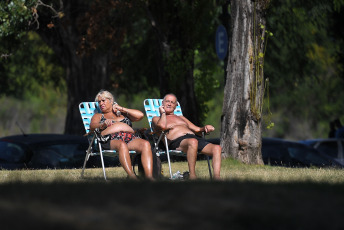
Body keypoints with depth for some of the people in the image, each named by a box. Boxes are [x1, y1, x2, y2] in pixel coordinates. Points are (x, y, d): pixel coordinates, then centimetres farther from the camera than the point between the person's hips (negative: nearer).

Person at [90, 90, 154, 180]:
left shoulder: (123, 114, 35)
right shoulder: (98, 116, 30)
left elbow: (140, 115, 21)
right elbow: (92, 126, 7)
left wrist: (122, 109, 22)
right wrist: (103, 124, -16)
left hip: (131, 138, 3)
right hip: (111, 139, -3)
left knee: (146, 144, -31)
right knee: (122, 145, -41)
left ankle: (149, 176, -47)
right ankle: (131, 176, -55)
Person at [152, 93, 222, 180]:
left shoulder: (181, 118, 39)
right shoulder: (156, 119, 21)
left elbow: (197, 129, 31)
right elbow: (162, 127, -4)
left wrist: (205, 128, 9)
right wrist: (163, 113, 12)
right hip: (177, 141, -6)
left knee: (217, 148, -22)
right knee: (193, 142, -43)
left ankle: (216, 178, -34)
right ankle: (192, 176, -41)